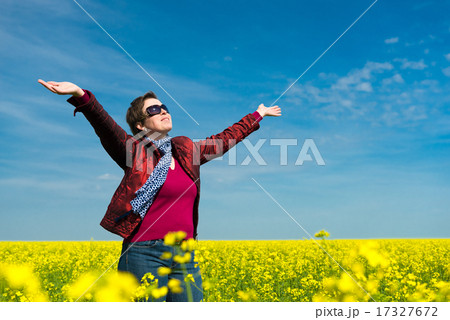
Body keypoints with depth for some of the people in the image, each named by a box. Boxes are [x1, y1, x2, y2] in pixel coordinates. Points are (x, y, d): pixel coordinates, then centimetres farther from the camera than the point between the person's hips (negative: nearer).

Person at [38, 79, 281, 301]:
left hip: (185, 255, 5)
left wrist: (258, 115, 40)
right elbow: (106, 126, -17)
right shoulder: (135, 151, 0)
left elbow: (225, 138, 28)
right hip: (145, 254, -5)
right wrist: (81, 96, -35)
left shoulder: (186, 151, 15)